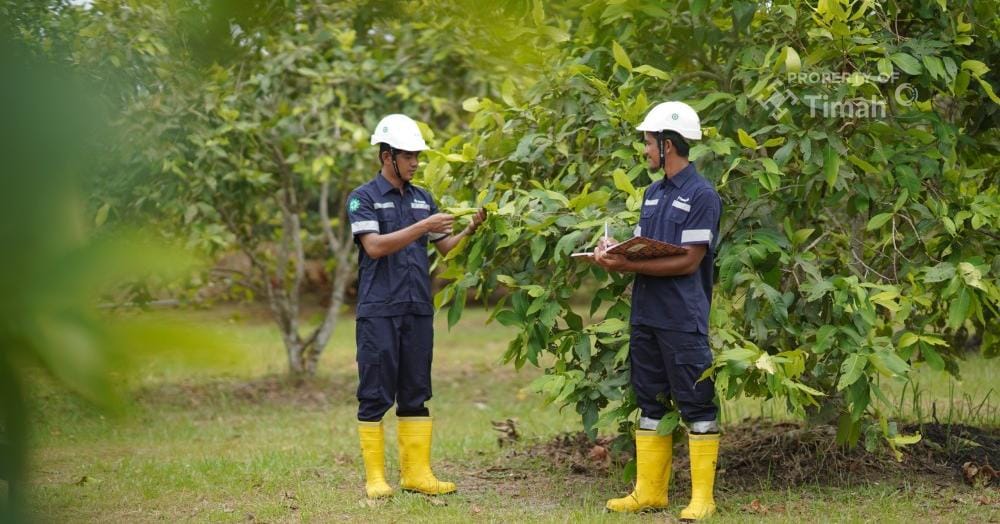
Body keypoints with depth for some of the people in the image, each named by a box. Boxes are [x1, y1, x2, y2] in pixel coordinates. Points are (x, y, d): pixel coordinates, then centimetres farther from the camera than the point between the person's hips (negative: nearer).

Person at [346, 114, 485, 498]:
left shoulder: (422, 199, 14)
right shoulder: (363, 198, -2)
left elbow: (445, 247, 14)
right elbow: (375, 246, -16)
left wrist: (471, 229, -4)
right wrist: (423, 227, -21)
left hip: (418, 310, 5)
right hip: (378, 311, -5)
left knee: (416, 394, 7)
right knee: (375, 395, -2)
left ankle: (417, 473, 10)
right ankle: (375, 476, 1)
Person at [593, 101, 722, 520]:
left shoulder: (702, 195, -10)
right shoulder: (652, 194, 15)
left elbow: (688, 261, -16)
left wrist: (628, 266, -20)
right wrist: (613, 253, -5)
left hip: (683, 320, -9)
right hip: (645, 313, 9)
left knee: (696, 404, -3)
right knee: (650, 403, 12)